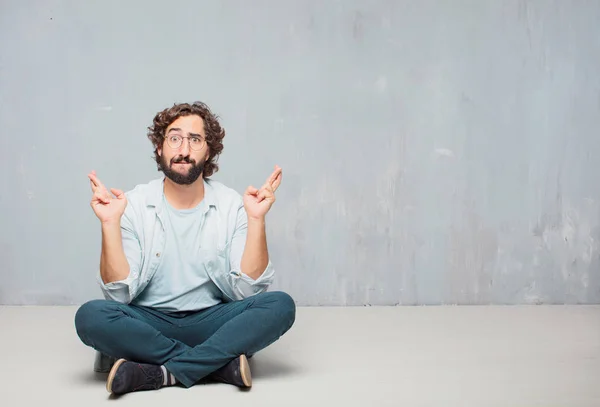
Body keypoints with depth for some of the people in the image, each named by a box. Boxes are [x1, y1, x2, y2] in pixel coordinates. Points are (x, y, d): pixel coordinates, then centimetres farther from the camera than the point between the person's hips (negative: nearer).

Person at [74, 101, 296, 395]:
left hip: (210, 321, 1)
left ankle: (162, 374, -25)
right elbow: (119, 294, -12)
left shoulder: (231, 205, -3)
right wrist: (110, 223, -22)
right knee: (90, 316, -30)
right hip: (149, 323, 0)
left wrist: (257, 219, -20)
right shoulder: (134, 204, -5)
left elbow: (247, 291, -12)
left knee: (280, 305, -25)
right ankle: (220, 363, -22)